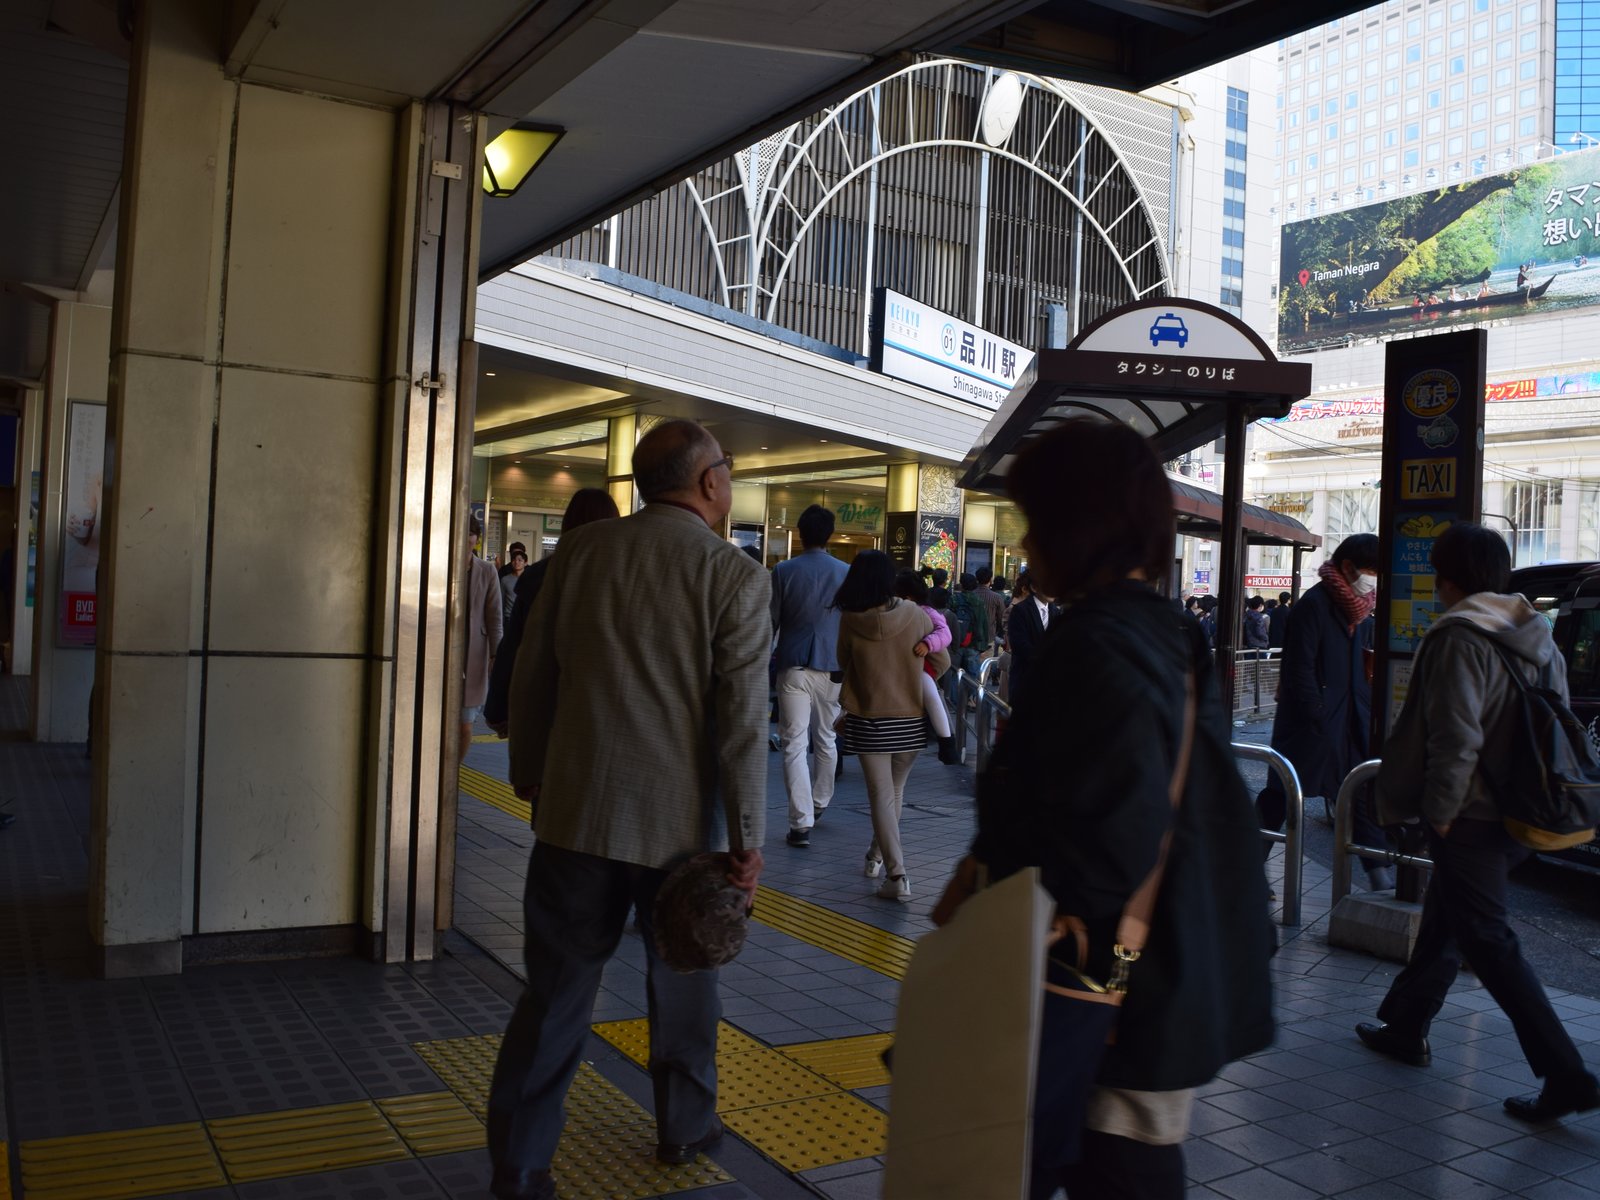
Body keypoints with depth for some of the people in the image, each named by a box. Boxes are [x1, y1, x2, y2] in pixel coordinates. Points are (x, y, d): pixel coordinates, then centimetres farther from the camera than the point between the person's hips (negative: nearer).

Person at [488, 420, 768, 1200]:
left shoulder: (580, 551, 0)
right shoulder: (735, 576, -10)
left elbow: (531, 677, 6)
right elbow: (742, 720, -13)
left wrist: (529, 777, 19)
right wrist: (746, 839, -7)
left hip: (576, 812, 2)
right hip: (680, 822, -2)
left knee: (557, 990, 10)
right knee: (682, 982, 18)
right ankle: (685, 1127, 36)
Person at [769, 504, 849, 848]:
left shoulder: (783, 572, -4)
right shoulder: (846, 573, 2)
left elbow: (771, 622, -1)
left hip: (794, 667, -3)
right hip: (831, 666, 3)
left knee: (794, 744, -3)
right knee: (825, 738, 20)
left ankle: (801, 823, -12)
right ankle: (820, 803, 37)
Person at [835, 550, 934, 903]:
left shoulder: (850, 620, -9)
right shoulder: (913, 615, -6)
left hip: (867, 719, -2)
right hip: (910, 720, 2)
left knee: (881, 794, 2)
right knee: (895, 789, 20)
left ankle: (897, 876, -5)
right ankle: (878, 855, 37)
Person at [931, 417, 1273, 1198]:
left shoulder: (1095, 649, -22)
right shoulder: (1170, 636, 7)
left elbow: (1103, 848, -28)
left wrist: (984, 875, -13)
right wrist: (994, 864, 7)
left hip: (1116, 998, -9)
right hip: (1175, 979, 9)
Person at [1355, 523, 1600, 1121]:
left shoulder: (1459, 638, -17)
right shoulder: (1537, 638, 9)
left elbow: (1456, 738, -24)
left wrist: (1440, 811, -14)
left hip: (1471, 818, -9)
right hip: (1518, 817, 9)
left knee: (1488, 941, -3)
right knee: (1443, 920, 20)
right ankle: (1404, 1027, 33)